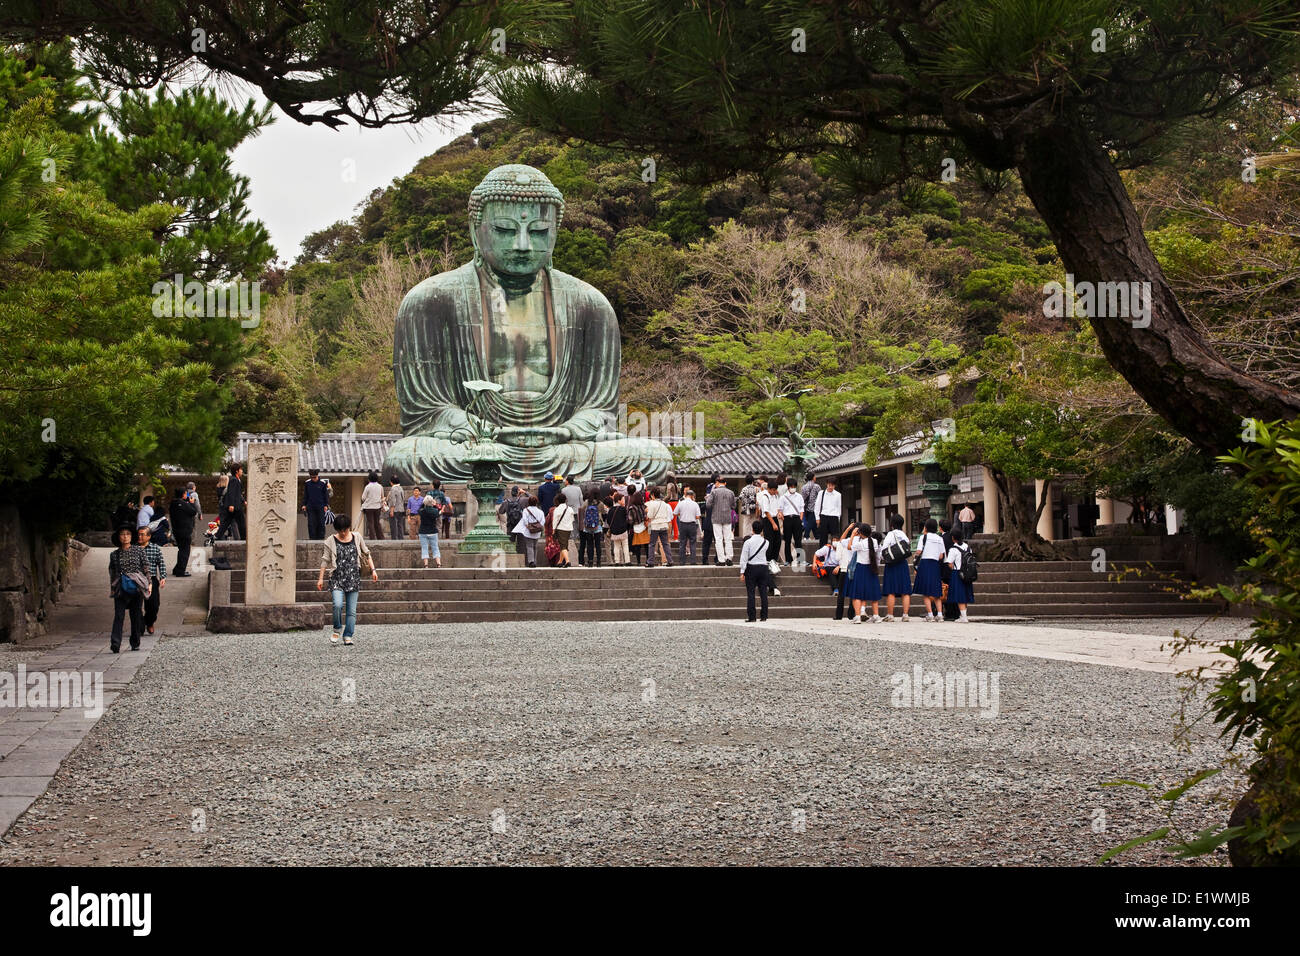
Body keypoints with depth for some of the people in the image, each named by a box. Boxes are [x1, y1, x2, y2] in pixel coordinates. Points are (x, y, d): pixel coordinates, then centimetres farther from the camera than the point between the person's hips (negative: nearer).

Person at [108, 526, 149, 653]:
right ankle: (115, 644, -20)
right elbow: (112, 573, 14)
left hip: (136, 588, 0)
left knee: (136, 616, 5)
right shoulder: (114, 554, 8)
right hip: (121, 589, 0)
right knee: (118, 616, -11)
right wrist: (112, 588, 13)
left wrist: (148, 584, 2)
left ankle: (135, 644, 16)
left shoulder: (139, 551, 5)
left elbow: (146, 568, 6)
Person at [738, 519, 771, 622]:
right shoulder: (765, 542, 1)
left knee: (750, 593, -1)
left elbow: (744, 558, -8)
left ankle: (751, 617, -5)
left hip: (751, 568, -3)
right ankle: (764, 616, 6)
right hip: (763, 567, 3)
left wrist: (742, 572, -3)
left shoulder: (748, 541, -8)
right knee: (763, 592, 6)